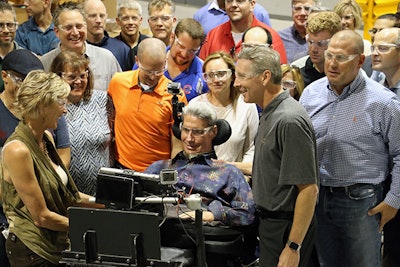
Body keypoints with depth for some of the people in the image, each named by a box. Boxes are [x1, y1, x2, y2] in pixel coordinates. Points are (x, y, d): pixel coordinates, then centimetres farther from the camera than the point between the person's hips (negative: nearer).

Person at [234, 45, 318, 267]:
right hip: (271, 221, 10)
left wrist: (293, 247, -24)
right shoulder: (270, 114, 10)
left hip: (286, 229, -10)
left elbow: (309, 189, -24)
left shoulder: (290, 121, -22)